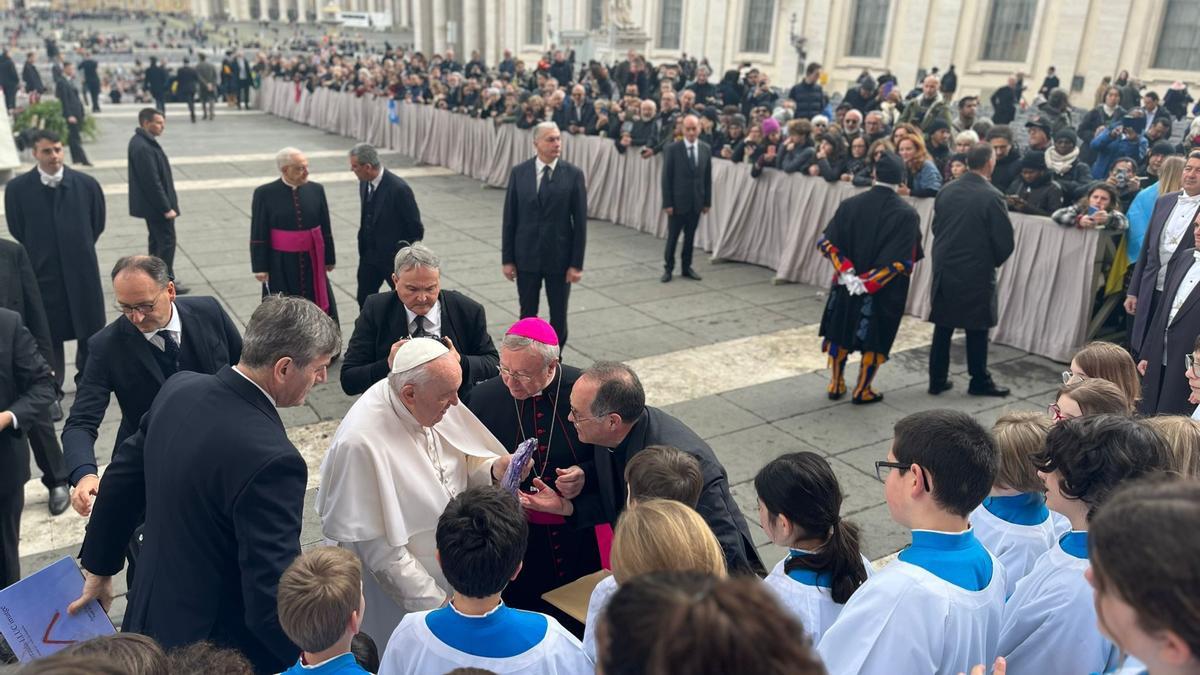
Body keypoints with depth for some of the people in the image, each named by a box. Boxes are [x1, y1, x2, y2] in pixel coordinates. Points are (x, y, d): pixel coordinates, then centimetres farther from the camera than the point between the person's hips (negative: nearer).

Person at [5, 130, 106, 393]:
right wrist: (38, 256, 10)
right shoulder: (17, 188, -6)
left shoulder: (86, 184, -5)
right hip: (42, 271, -1)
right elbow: (17, 231, 4)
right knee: (49, 333, 7)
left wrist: (80, 249, 12)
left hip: (82, 268, 1)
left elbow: (98, 223, 8)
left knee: (90, 328, 10)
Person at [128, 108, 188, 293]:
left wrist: (165, 205, 18)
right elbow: (152, 182, -25)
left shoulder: (142, 141, 9)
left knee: (157, 240, 18)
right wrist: (166, 208, -21)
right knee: (167, 241, -2)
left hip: (151, 204, 11)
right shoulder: (143, 148, -24)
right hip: (156, 204, -11)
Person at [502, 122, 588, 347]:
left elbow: (580, 221, -6)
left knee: (558, 314, 10)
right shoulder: (519, 172, -2)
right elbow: (509, 218, 0)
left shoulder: (573, 174, -7)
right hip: (526, 256, 1)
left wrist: (577, 263, -8)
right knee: (527, 313, 13)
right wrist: (507, 258, -1)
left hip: (560, 257, -1)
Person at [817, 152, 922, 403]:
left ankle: (836, 385, 28)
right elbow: (903, 261, -19)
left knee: (840, 333, 19)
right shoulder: (907, 214, -12)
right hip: (884, 293, -2)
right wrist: (870, 282, -17)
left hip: (845, 286, 2)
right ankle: (862, 390, 22)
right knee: (875, 339, 14)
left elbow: (827, 242, -9)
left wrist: (847, 273, -13)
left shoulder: (849, 205, -6)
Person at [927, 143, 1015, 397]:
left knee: (943, 326, 12)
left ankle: (937, 379, 18)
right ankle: (979, 382, 20)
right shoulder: (991, 197, -15)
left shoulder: (946, 191, 0)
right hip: (976, 273, -5)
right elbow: (1005, 241, -11)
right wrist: (993, 262, 8)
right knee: (976, 329, 8)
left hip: (944, 270, 5)